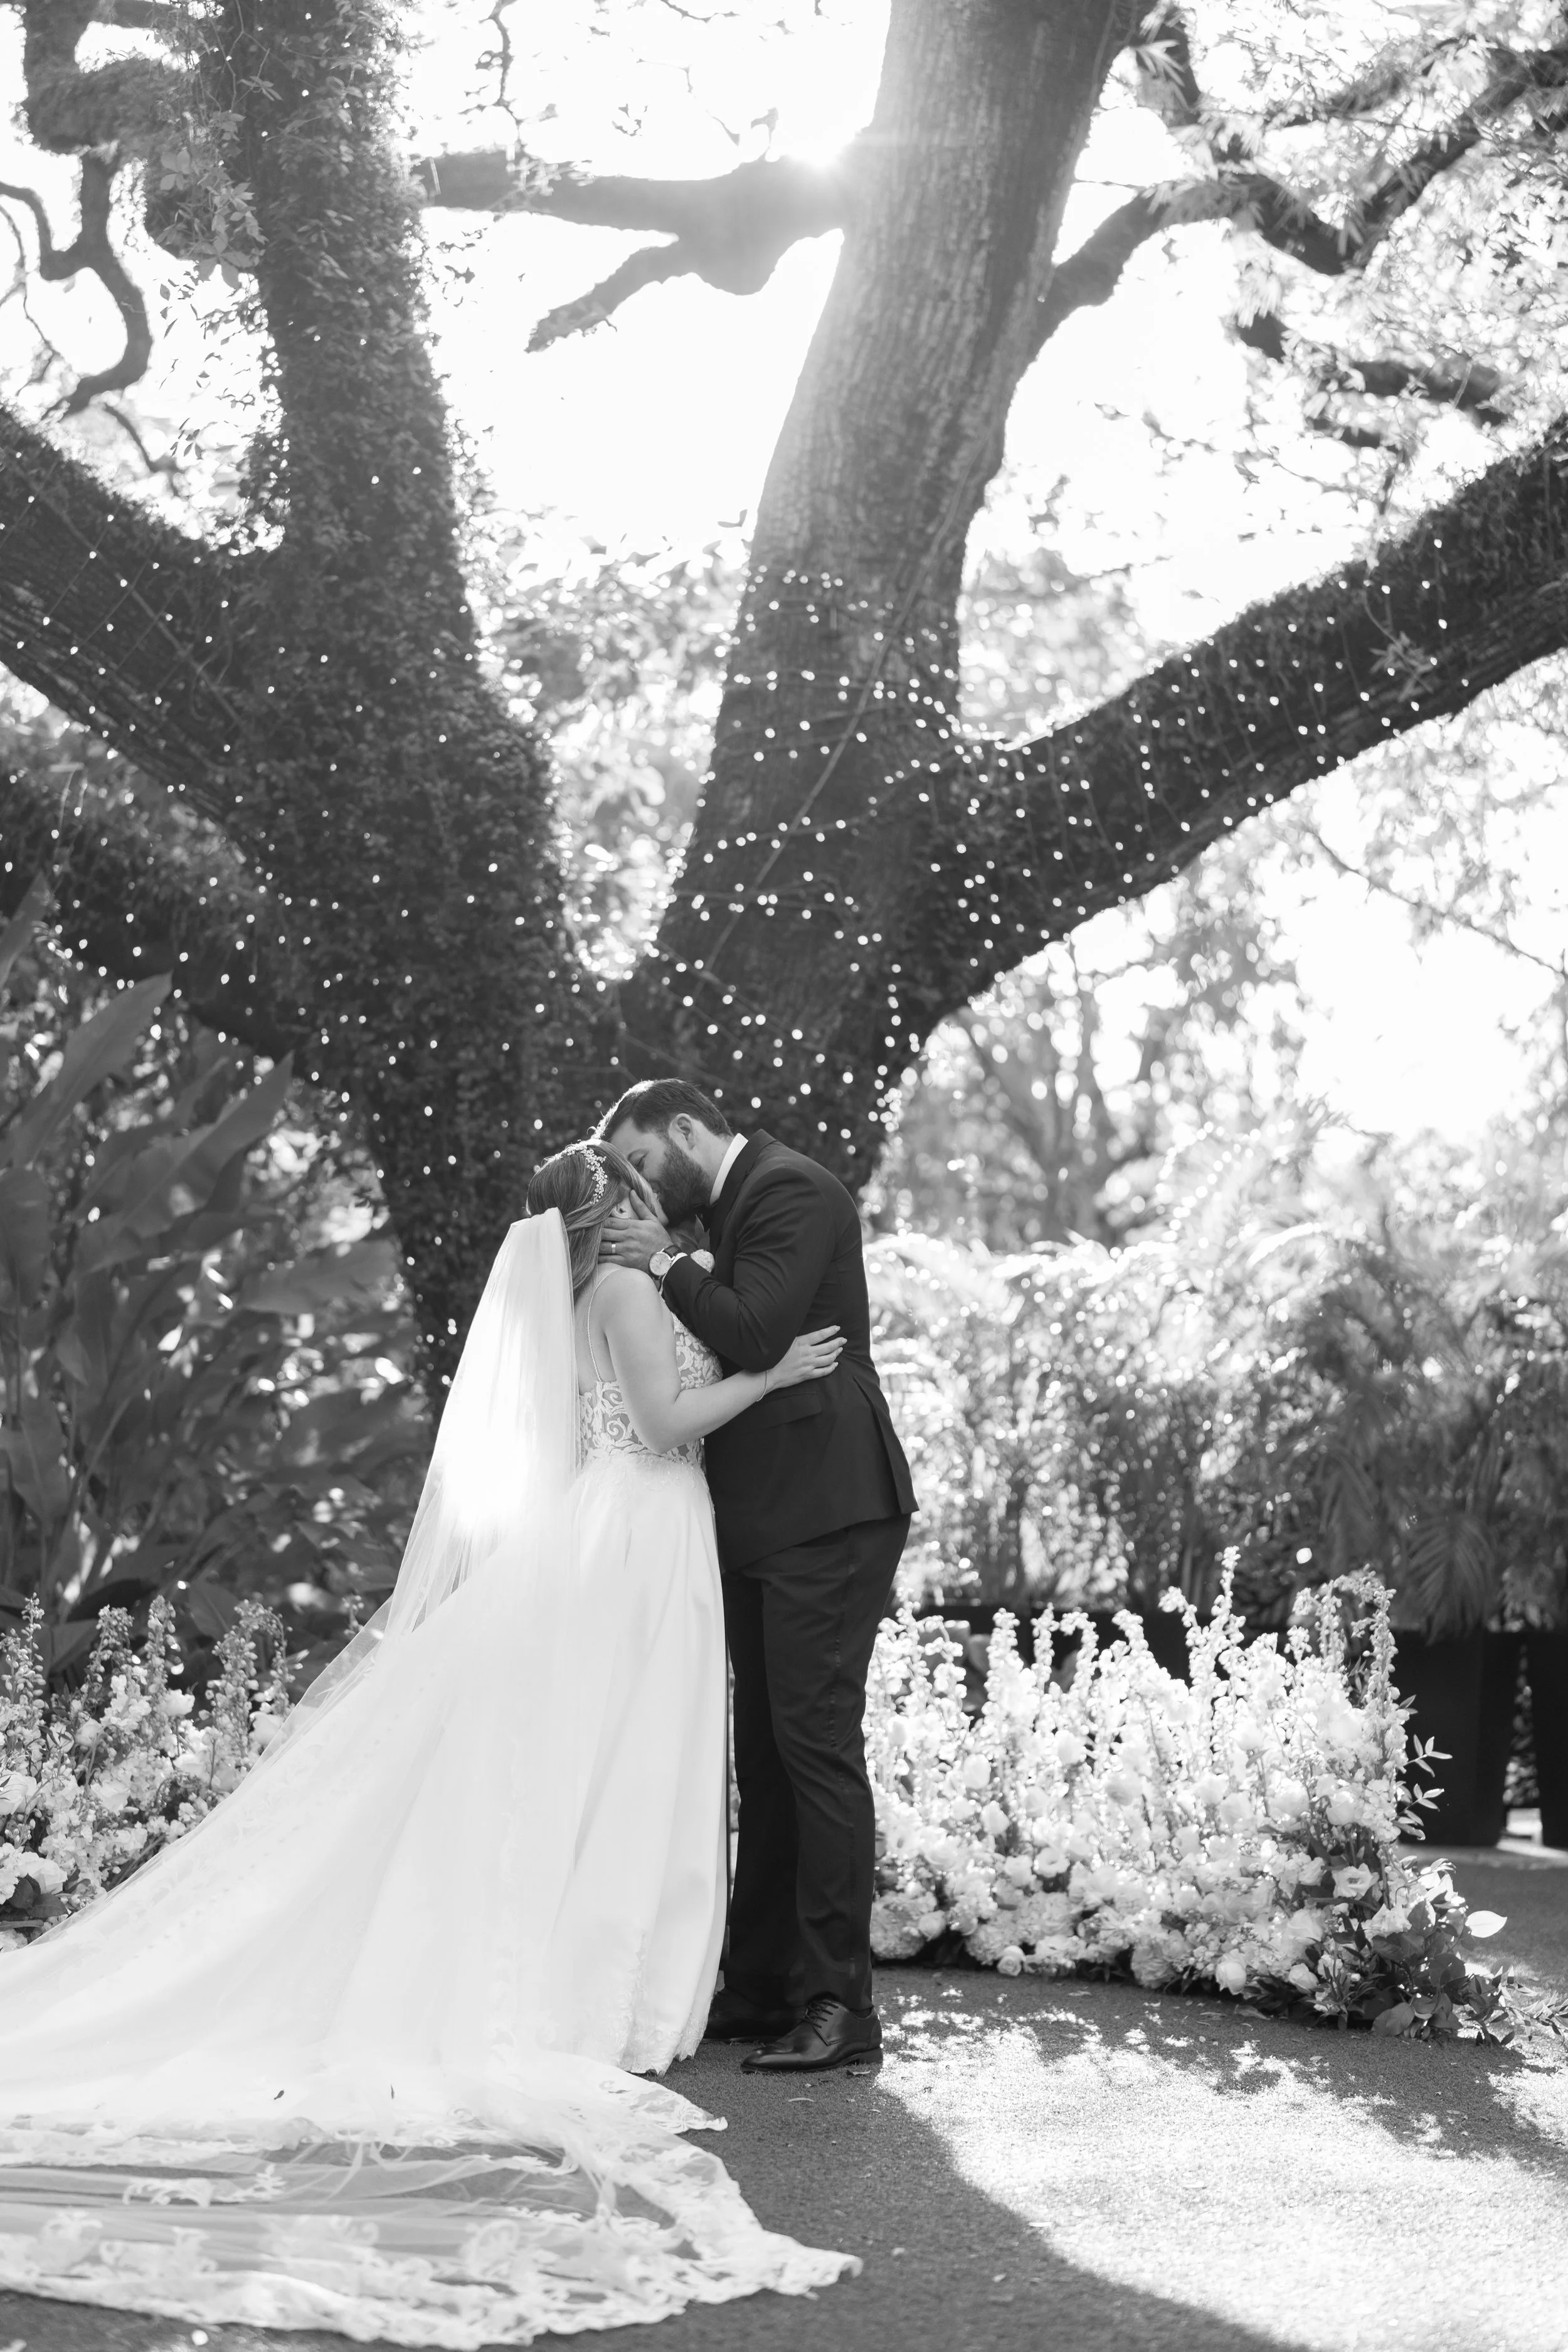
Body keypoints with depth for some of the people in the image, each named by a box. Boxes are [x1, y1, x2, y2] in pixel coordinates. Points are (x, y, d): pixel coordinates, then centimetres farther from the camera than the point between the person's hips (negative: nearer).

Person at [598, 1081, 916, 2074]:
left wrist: (668, 1263, -10)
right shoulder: (741, 1203, 20)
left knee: (817, 1744, -10)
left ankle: (839, 2004, -6)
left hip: (825, 1514, -10)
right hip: (765, 1523, 10)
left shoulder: (790, 1190, -10)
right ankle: (762, 1988, 17)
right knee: (765, 1757, 11)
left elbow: (754, 1335, -22)